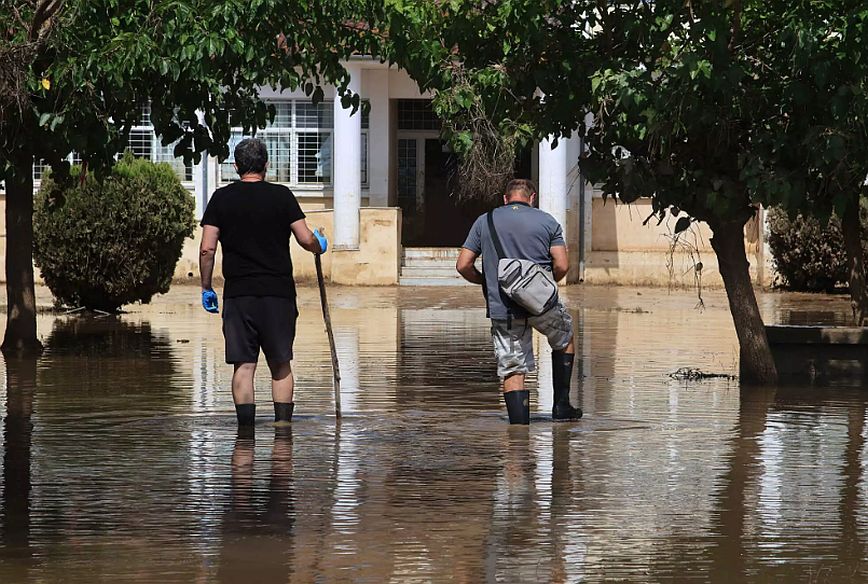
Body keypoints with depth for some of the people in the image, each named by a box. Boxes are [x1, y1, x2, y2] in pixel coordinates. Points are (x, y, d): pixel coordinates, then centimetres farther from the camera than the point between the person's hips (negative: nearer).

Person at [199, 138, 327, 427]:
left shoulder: (221, 199, 3)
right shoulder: (281, 196, -1)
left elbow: (207, 249, -1)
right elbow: (306, 240, -3)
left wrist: (206, 288, 10)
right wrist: (320, 244, 20)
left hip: (238, 293, 1)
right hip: (278, 293, -1)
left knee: (243, 365, 2)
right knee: (280, 365, 9)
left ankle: (246, 426, -3)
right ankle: (283, 422, 7)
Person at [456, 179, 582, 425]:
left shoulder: (484, 222, 8)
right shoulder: (547, 221, 4)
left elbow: (463, 266, 4)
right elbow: (561, 266, -4)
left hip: (502, 309, 0)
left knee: (512, 370, 4)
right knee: (565, 340, 26)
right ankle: (561, 407, 25)